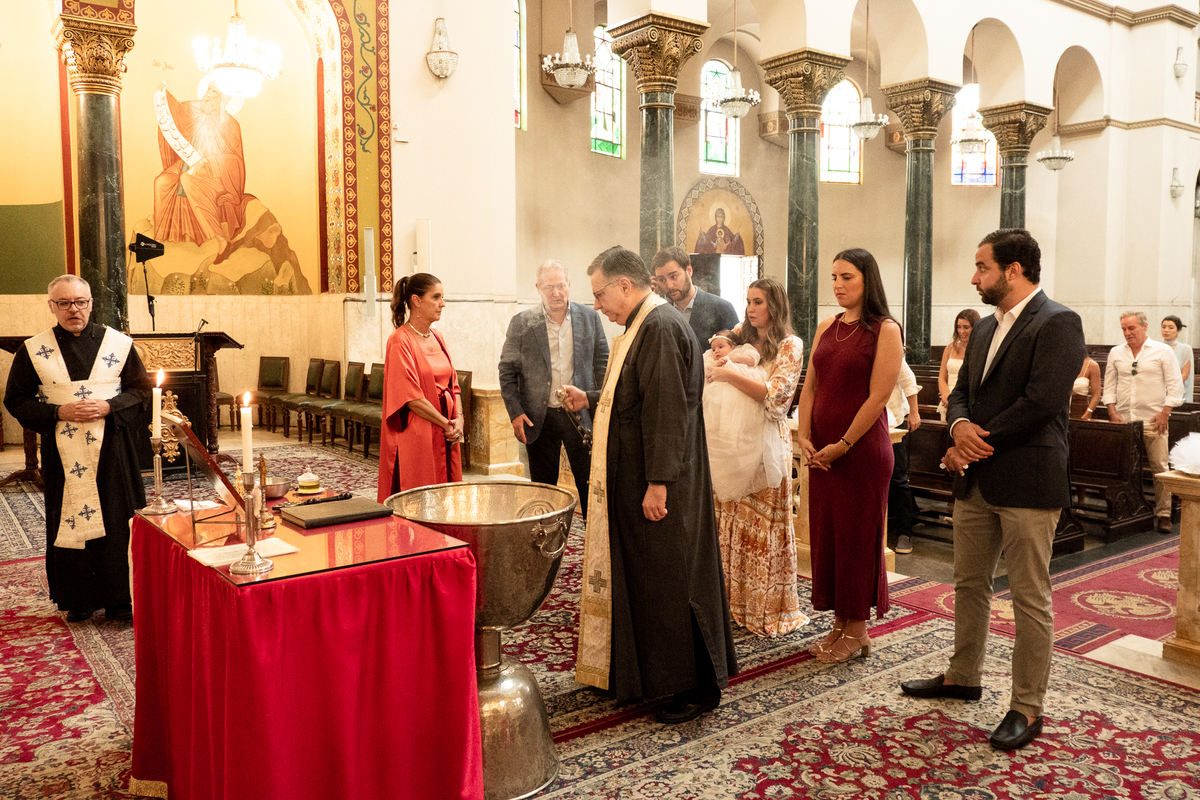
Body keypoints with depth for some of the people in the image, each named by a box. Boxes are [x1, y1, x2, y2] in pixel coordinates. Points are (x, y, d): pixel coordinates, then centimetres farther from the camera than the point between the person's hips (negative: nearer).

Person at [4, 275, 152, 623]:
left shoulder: (118, 344, 2)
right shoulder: (33, 351, 2)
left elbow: (141, 390, 5)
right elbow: (16, 400, 4)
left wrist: (109, 407, -12)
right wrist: (59, 412, -11)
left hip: (112, 453, 0)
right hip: (63, 456, 0)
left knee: (118, 522, 2)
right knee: (69, 524, 5)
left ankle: (121, 597, 12)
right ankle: (79, 600, 18)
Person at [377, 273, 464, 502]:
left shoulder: (437, 337, 12)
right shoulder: (400, 341, -11)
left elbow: (453, 384, 13)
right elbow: (412, 398, -16)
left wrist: (458, 419, -2)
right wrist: (447, 424, -11)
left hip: (446, 437, 7)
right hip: (415, 438, -7)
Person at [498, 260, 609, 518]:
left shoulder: (590, 317, 2)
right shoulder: (521, 323, -1)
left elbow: (602, 363, 6)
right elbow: (507, 371, 2)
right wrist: (515, 412, -7)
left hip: (581, 414, 0)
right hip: (539, 417, 0)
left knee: (590, 483, 4)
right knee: (543, 487, 11)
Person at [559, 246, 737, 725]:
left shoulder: (662, 328, -19)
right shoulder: (643, 326, 13)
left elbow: (667, 409, -24)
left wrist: (658, 483, -25)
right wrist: (590, 400, 11)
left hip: (659, 486, -10)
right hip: (631, 482, 10)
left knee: (670, 581, 0)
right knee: (638, 575, 18)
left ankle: (699, 686, 15)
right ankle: (643, 671, 32)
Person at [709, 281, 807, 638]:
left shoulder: (790, 346, -3)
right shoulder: (742, 338, 13)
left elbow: (774, 394, -15)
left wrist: (731, 374, -19)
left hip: (766, 444, -5)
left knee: (764, 526, 0)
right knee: (732, 523, 6)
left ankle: (769, 608, 12)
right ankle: (736, 600, 18)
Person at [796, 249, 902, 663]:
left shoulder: (885, 330, -7)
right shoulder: (826, 328, 11)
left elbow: (878, 397, -13)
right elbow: (810, 386, 12)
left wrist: (842, 445, -12)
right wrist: (804, 437, 0)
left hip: (861, 450, -6)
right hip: (821, 452, 6)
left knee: (857, 537, 3)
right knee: (824, 533, 10)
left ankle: (857, 632, 17)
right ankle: (839, 624, 24)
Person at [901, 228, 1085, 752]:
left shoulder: (1058, 323, -11)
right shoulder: (986, 328, 16)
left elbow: (1040, 402, -20)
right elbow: (962, 390, 15)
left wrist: (976, 444, -14)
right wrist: (960, 426, -8)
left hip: (1026, 482, -8)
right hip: (976, 479, 8)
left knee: (1030, 598, 2)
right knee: (969, 584, 17)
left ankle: (1027, 707, 14)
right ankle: (963, 677, 33)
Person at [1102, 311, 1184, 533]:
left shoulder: (1163, 351, 2)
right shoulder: (1116, 353, 11)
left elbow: (1175, 384, 0)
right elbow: (1109, 385, 14)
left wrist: (1164, 413, -8)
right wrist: (1113, 411, 2)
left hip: (1153, 420, -3)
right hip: (1123, 421, 3)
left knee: (1159, 467, -3)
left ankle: (1164, 514, 4)